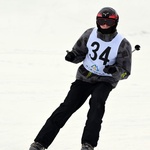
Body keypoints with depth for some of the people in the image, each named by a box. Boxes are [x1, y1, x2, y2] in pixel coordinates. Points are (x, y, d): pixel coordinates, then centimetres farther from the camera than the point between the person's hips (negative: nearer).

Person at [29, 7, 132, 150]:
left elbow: (125, 72, -9)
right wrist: (73, 56, -15)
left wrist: (115, 71, -31)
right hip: (85, 76, 2)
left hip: (105, 80, -2)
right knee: (67, 106, -10)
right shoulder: (90, 34, -4)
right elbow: (79, 52, 9)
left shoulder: (123, 44, -12)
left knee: (97, 102, -32)